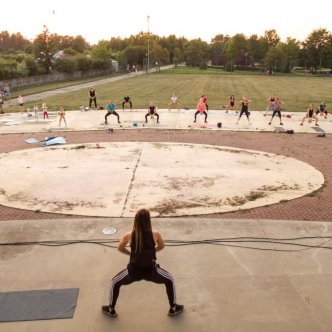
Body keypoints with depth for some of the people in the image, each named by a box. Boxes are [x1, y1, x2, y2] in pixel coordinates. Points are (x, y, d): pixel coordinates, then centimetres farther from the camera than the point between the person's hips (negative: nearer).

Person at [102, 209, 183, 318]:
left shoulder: (129, 235, -11)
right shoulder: (155, 234, -13)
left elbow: (120, 248, 8)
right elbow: (161, 246, 9)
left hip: (134, 271, 0)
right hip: (151, 271, 0)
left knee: (115, 282, 29)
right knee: (170, 281, 28)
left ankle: (111, 310, 39)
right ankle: (173, 308, 35)